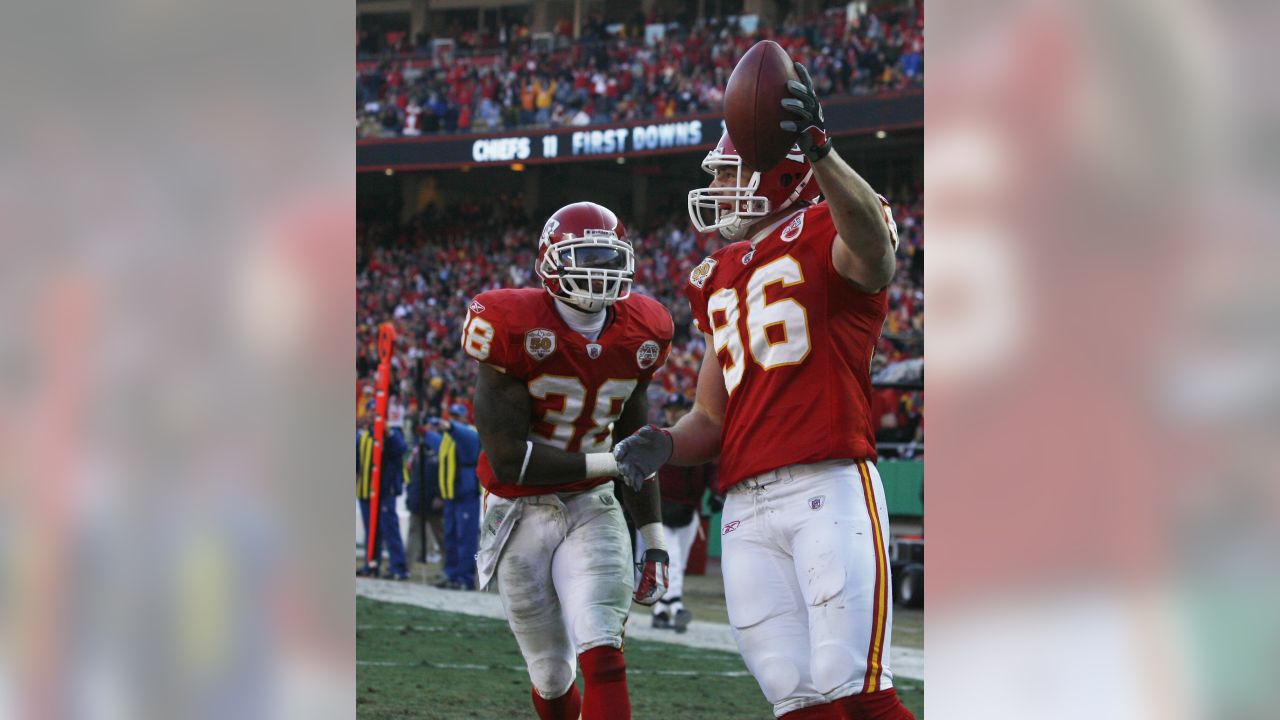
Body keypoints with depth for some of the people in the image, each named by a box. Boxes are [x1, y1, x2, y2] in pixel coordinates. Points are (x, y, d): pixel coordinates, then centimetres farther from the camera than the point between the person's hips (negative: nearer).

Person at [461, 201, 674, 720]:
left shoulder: (637, 337, 0)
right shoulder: (517, 331, -17)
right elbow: (508, 460, -20)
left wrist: (655, 545, 9)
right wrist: (608, 463, -19)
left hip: (592, 512, 2)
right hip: (521, 515, -2)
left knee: (601, 654, -18)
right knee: (552, 675, 7)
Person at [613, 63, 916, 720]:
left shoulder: (824, 237, 0)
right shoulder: (720, 279, 23)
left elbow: (872, 244, -28)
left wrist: (814, 146, -43)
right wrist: (663, 446, 1)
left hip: (829, 489, -7)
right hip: (746, 511, 7)